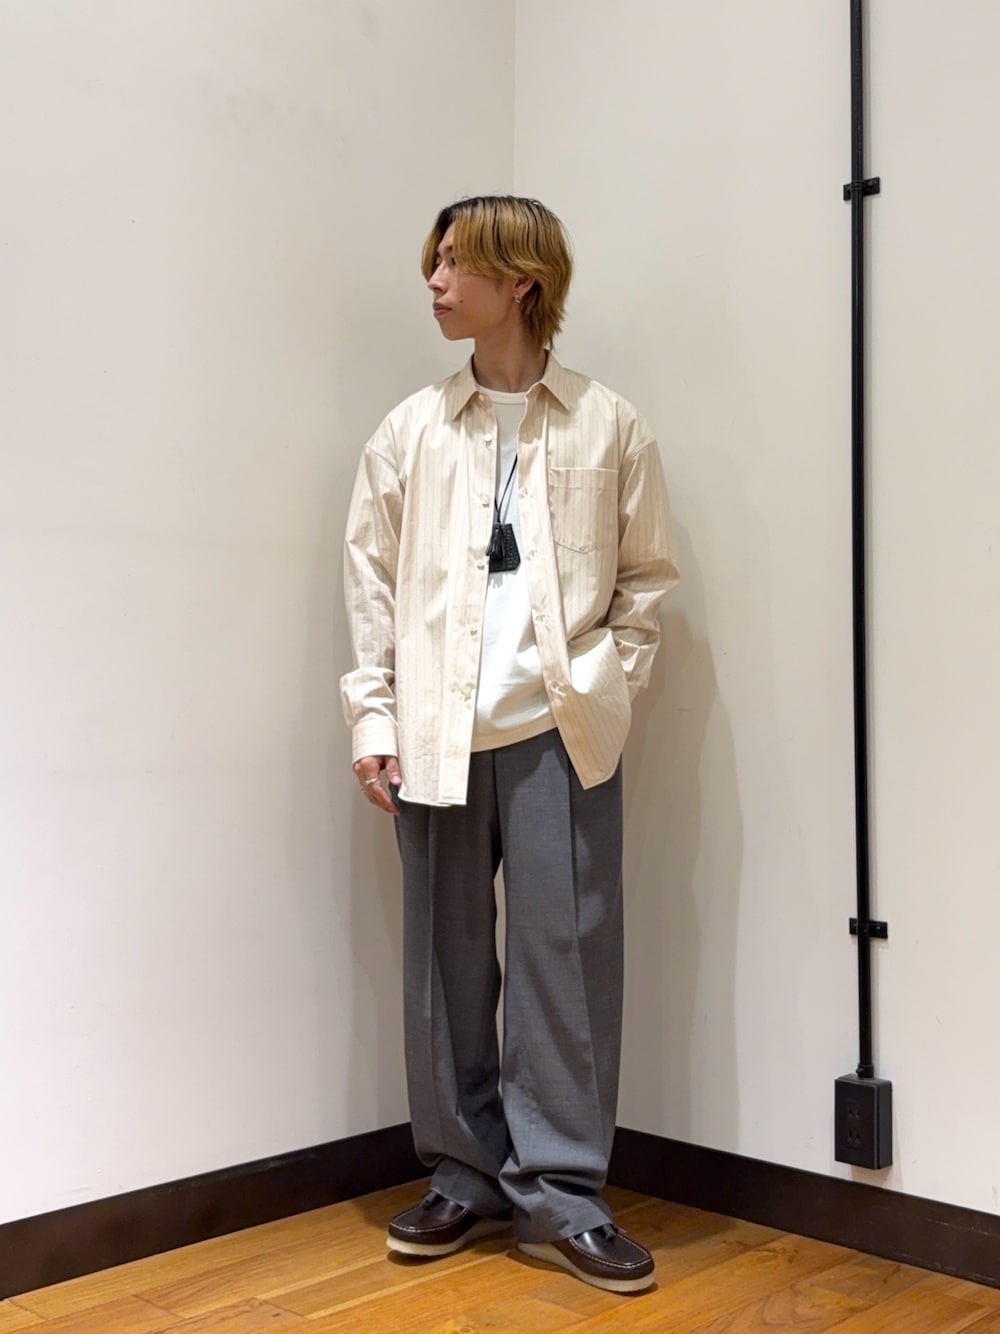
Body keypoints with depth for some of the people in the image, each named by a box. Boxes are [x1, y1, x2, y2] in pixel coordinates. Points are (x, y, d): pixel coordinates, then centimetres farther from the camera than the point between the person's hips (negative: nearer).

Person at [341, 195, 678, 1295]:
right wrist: (373, 719, 1)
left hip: (560, 732, -2)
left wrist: (610, 680, -3)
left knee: (566, 956, -1)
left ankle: (560, 1193, 12)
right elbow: (369, 579, 7)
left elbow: (646, 573, 8)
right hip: (437, 736, 2)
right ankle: (466, 1178, 23)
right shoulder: (410, 431, 8)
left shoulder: (608, 428, 4)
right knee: (447, 958, 8)